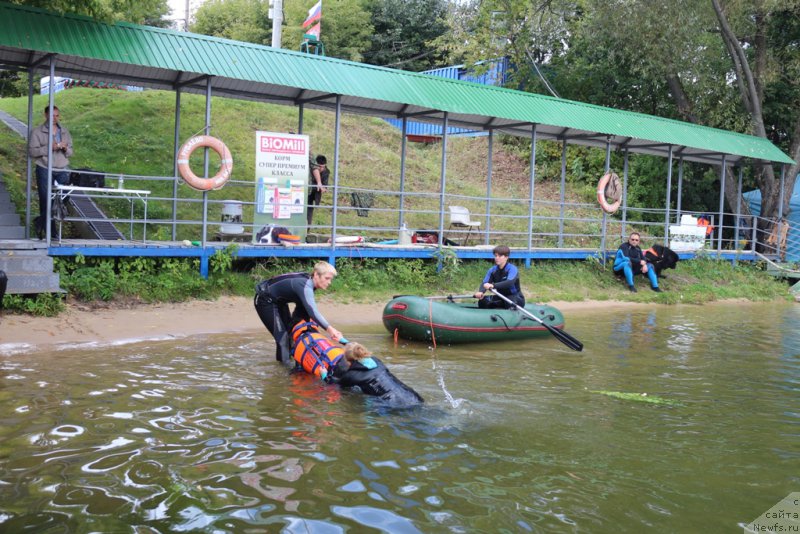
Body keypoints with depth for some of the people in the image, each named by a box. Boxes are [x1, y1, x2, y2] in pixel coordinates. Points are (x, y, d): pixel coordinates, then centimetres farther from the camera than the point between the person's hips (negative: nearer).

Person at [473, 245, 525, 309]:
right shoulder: (493, 270, -1)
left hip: (516, 298, -5)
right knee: (482, 301, -14)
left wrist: (493, 285, -53)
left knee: (510, 302, -39)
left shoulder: (512, 269, -19)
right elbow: (485, 282, -13)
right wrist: (480, 292, -38)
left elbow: (509, 282, -37)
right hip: (501, 297, 5)